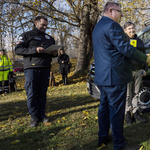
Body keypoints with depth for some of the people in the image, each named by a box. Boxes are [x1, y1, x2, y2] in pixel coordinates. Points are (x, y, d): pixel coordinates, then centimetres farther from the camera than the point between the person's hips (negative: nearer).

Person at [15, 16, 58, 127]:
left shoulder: (49, 38, 21)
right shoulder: (27, 35, 6)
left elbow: (53, 51, 28)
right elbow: (18, 49, -6)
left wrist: (55, 53, 1)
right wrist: (35, 50, -17)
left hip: (45, 69, 4)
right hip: (31, 69, -4)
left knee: (42, 93, 6)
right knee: (32, 94, -4)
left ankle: (42, 114, 15)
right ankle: (34, 117, 5)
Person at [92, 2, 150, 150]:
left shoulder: (97, 26, 18)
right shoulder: (112, 25, -14)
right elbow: (125, 48, -19)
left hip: (102, 76, 10)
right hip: (114, 76, -10)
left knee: (104, 106, 16)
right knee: (117, 110, -2)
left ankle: (103, 137, 27)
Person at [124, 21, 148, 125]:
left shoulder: (139, 41, 13)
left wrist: (145, 69, 10)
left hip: (138, 71, 5)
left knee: (135, 93, 10)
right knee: (127, 94, 2)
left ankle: (136, 113, 18)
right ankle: (128, 114, 12)